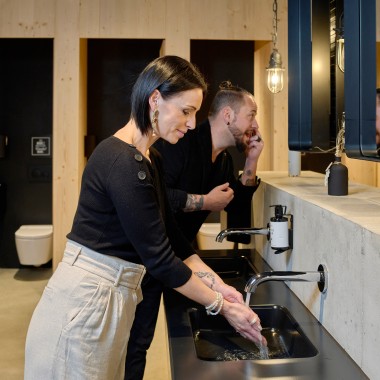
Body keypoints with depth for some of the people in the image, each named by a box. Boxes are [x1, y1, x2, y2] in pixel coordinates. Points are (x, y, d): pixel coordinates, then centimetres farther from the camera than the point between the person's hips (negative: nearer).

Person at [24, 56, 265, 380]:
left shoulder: (149, 160, 9)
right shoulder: (122, 161, -21)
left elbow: (171, 238, 12)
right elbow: (159, 259, -20)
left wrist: (217, 284, 3)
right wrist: (222, 306, -10)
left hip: (116, 302, 9)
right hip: (83, 304, -9)